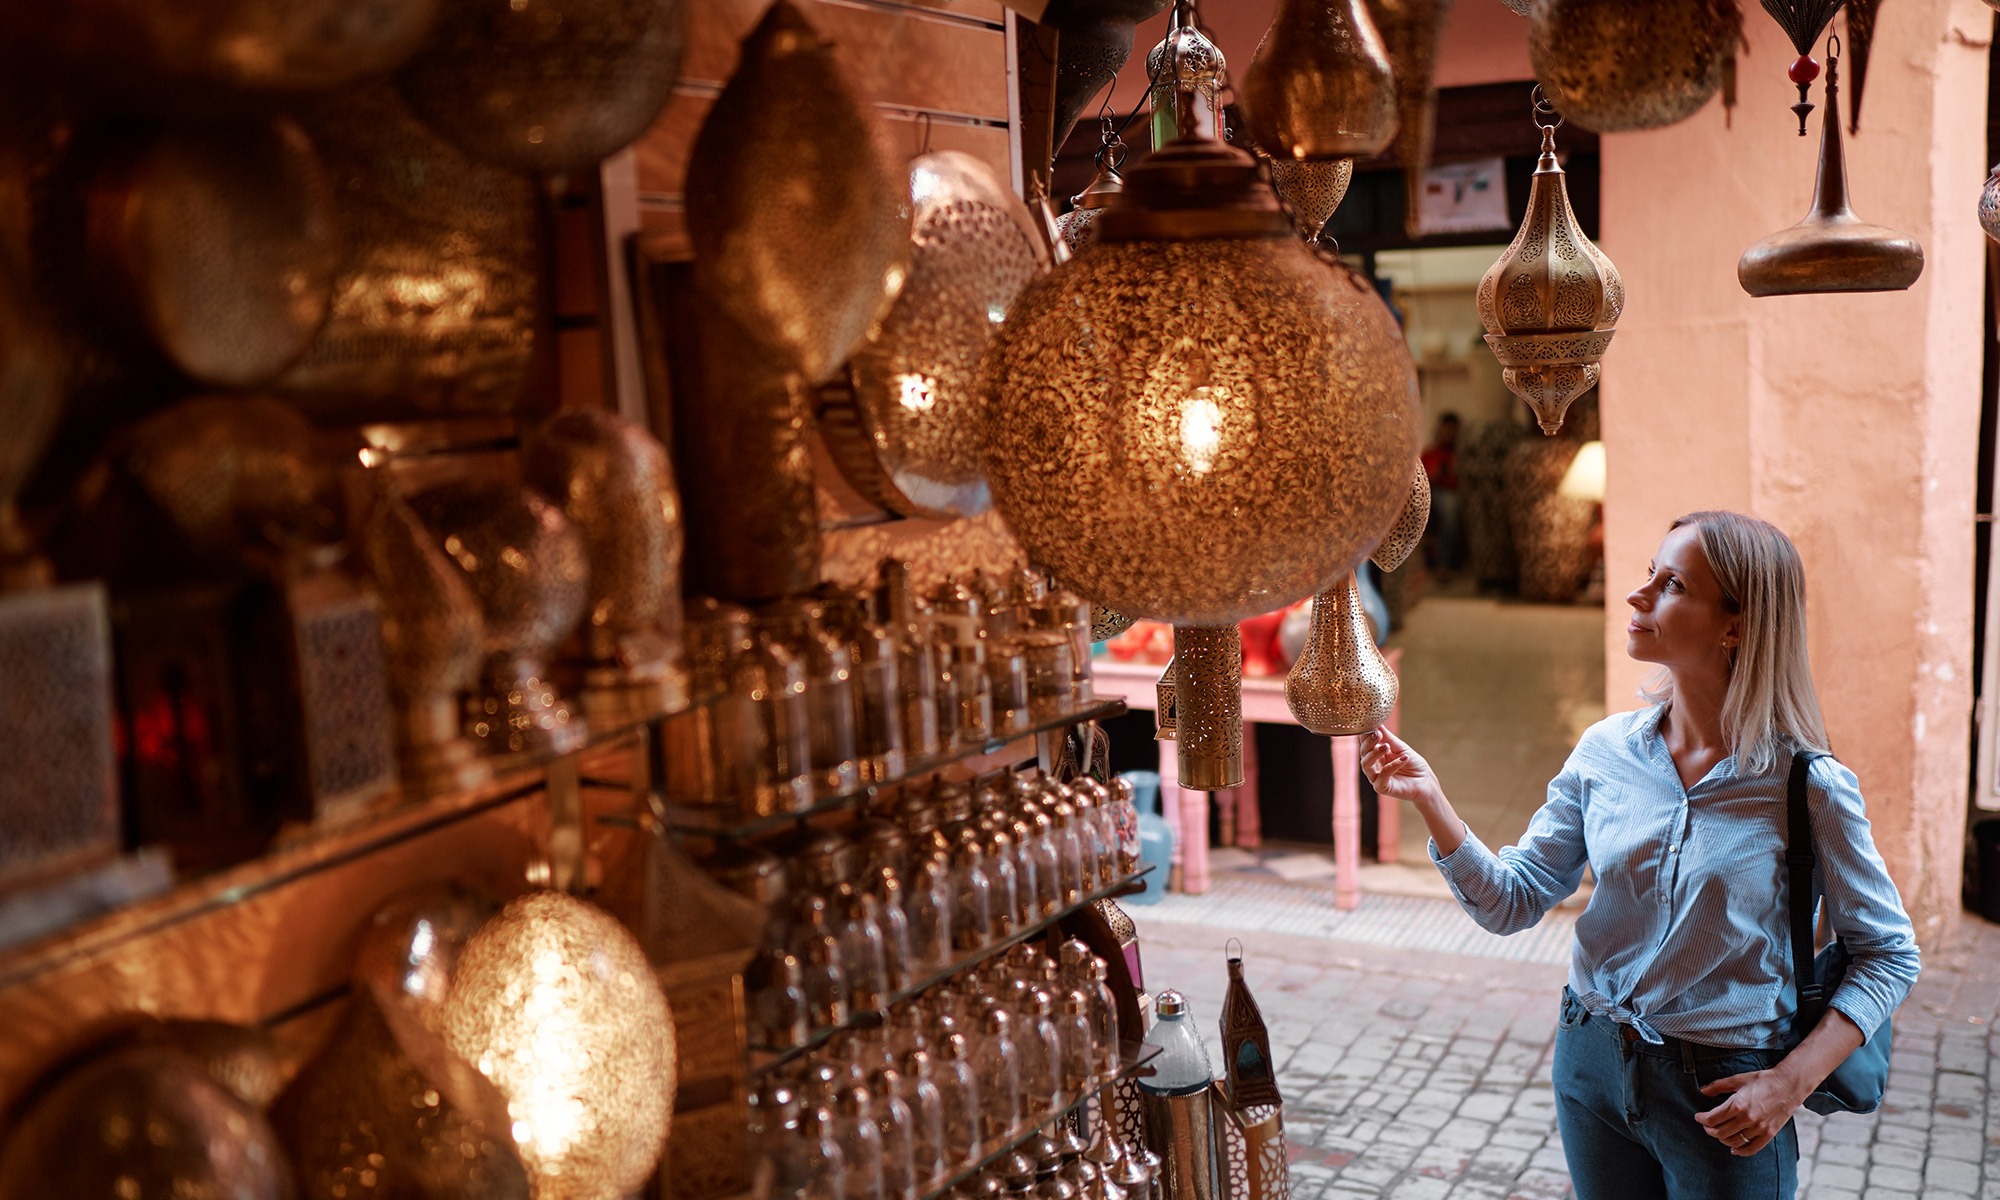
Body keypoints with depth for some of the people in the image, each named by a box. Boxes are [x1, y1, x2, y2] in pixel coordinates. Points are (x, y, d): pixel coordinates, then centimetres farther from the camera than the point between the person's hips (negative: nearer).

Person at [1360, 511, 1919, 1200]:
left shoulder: (1808, 786, -15)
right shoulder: (1605, 751, -5)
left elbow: (1888, 953, -6)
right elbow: (1512, 902, -4)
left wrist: (1792, 1081, -16)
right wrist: (1430, 801, -18)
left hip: (1724, 1096, -4)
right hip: (1593, 1062, 4)